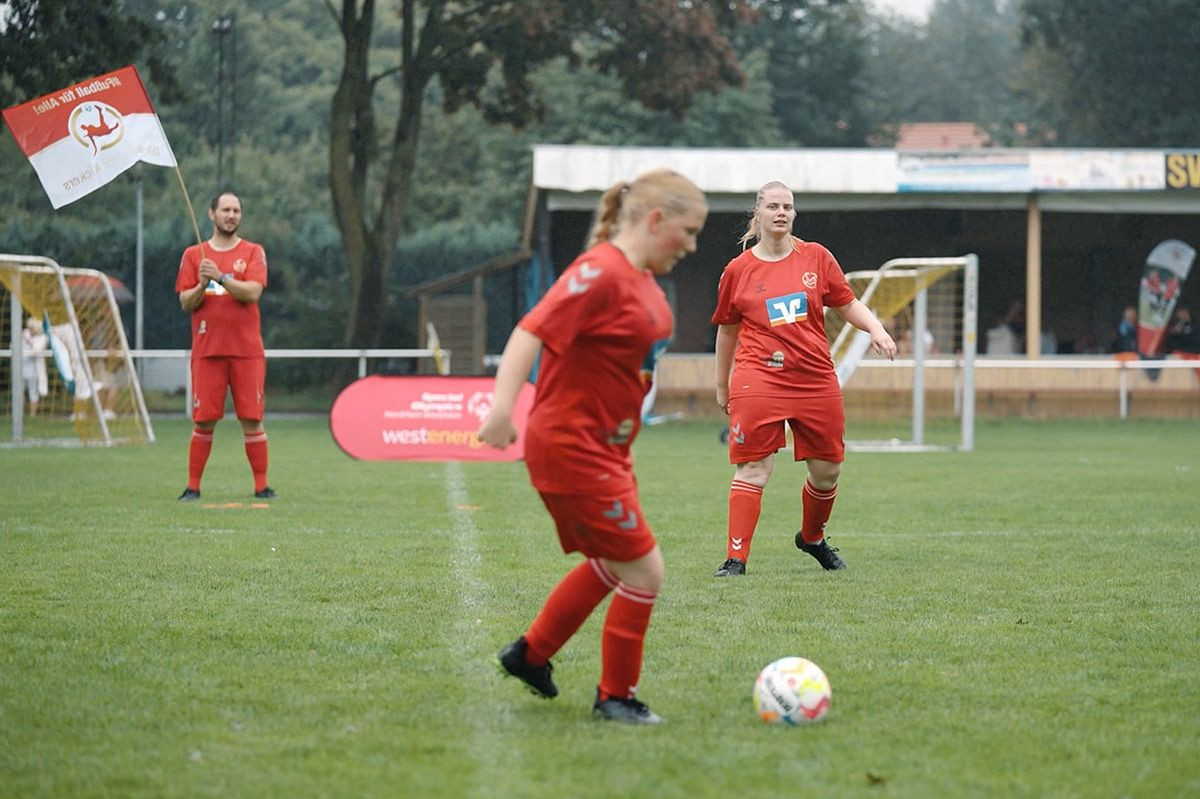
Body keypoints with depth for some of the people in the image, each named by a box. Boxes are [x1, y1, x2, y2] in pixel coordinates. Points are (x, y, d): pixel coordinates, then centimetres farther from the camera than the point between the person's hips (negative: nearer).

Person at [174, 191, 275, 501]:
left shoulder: (253, 252, 6)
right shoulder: (194, 254, 11)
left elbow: (252, 293, -9)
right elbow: (185, 302, 6)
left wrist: (220, 278, -20)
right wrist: (201, 286, -14)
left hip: (246, 350, -1)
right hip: (206, 350, 1)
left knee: (252, 419, -3)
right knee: (203, 420, -1)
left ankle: (262, 486, 2)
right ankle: (193, 487, 5)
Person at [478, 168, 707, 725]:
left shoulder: (643, 281, 8)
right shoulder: (600, 273, -21)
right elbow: (532, 332, -28)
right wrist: (502, 407, -38)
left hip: (605, 449, 10)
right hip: (571, 448, -10)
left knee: (612, 564, 25)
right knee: (644, 571, -5)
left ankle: (531, 654, 40)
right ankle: (616, 696, 11)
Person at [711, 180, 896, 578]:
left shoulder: (816, 257, 7)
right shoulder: (738, 270, 3)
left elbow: (848, 304, 13)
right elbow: (727, 331, 14)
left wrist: (876, 329, -7)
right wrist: (722, 386, 19)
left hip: (816, 380, 3)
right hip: (759, 382, -3)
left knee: (828, 470, 10)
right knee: (752, 470, -11)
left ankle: (812, 538, 36)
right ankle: (735, 557, -9)